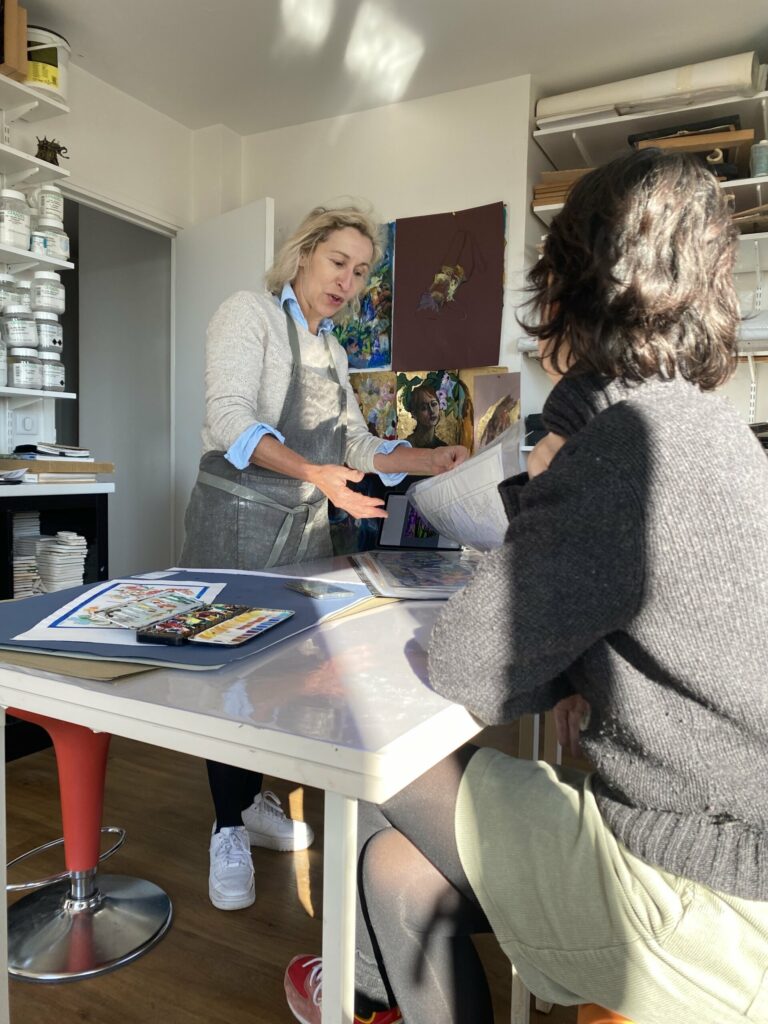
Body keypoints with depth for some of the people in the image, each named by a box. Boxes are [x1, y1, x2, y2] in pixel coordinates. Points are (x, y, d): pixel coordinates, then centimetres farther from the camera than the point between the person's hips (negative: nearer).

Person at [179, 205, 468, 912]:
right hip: (239, 517, -6)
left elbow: (354, 445, 15)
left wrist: (432, 461, 1)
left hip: (306, 524, 7)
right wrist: (315, 472, -32)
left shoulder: (331, 349, 18)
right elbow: (230, 416, -18)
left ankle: (251, 799, 28)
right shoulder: (249, 313, -4)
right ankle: (228, 831, 13)